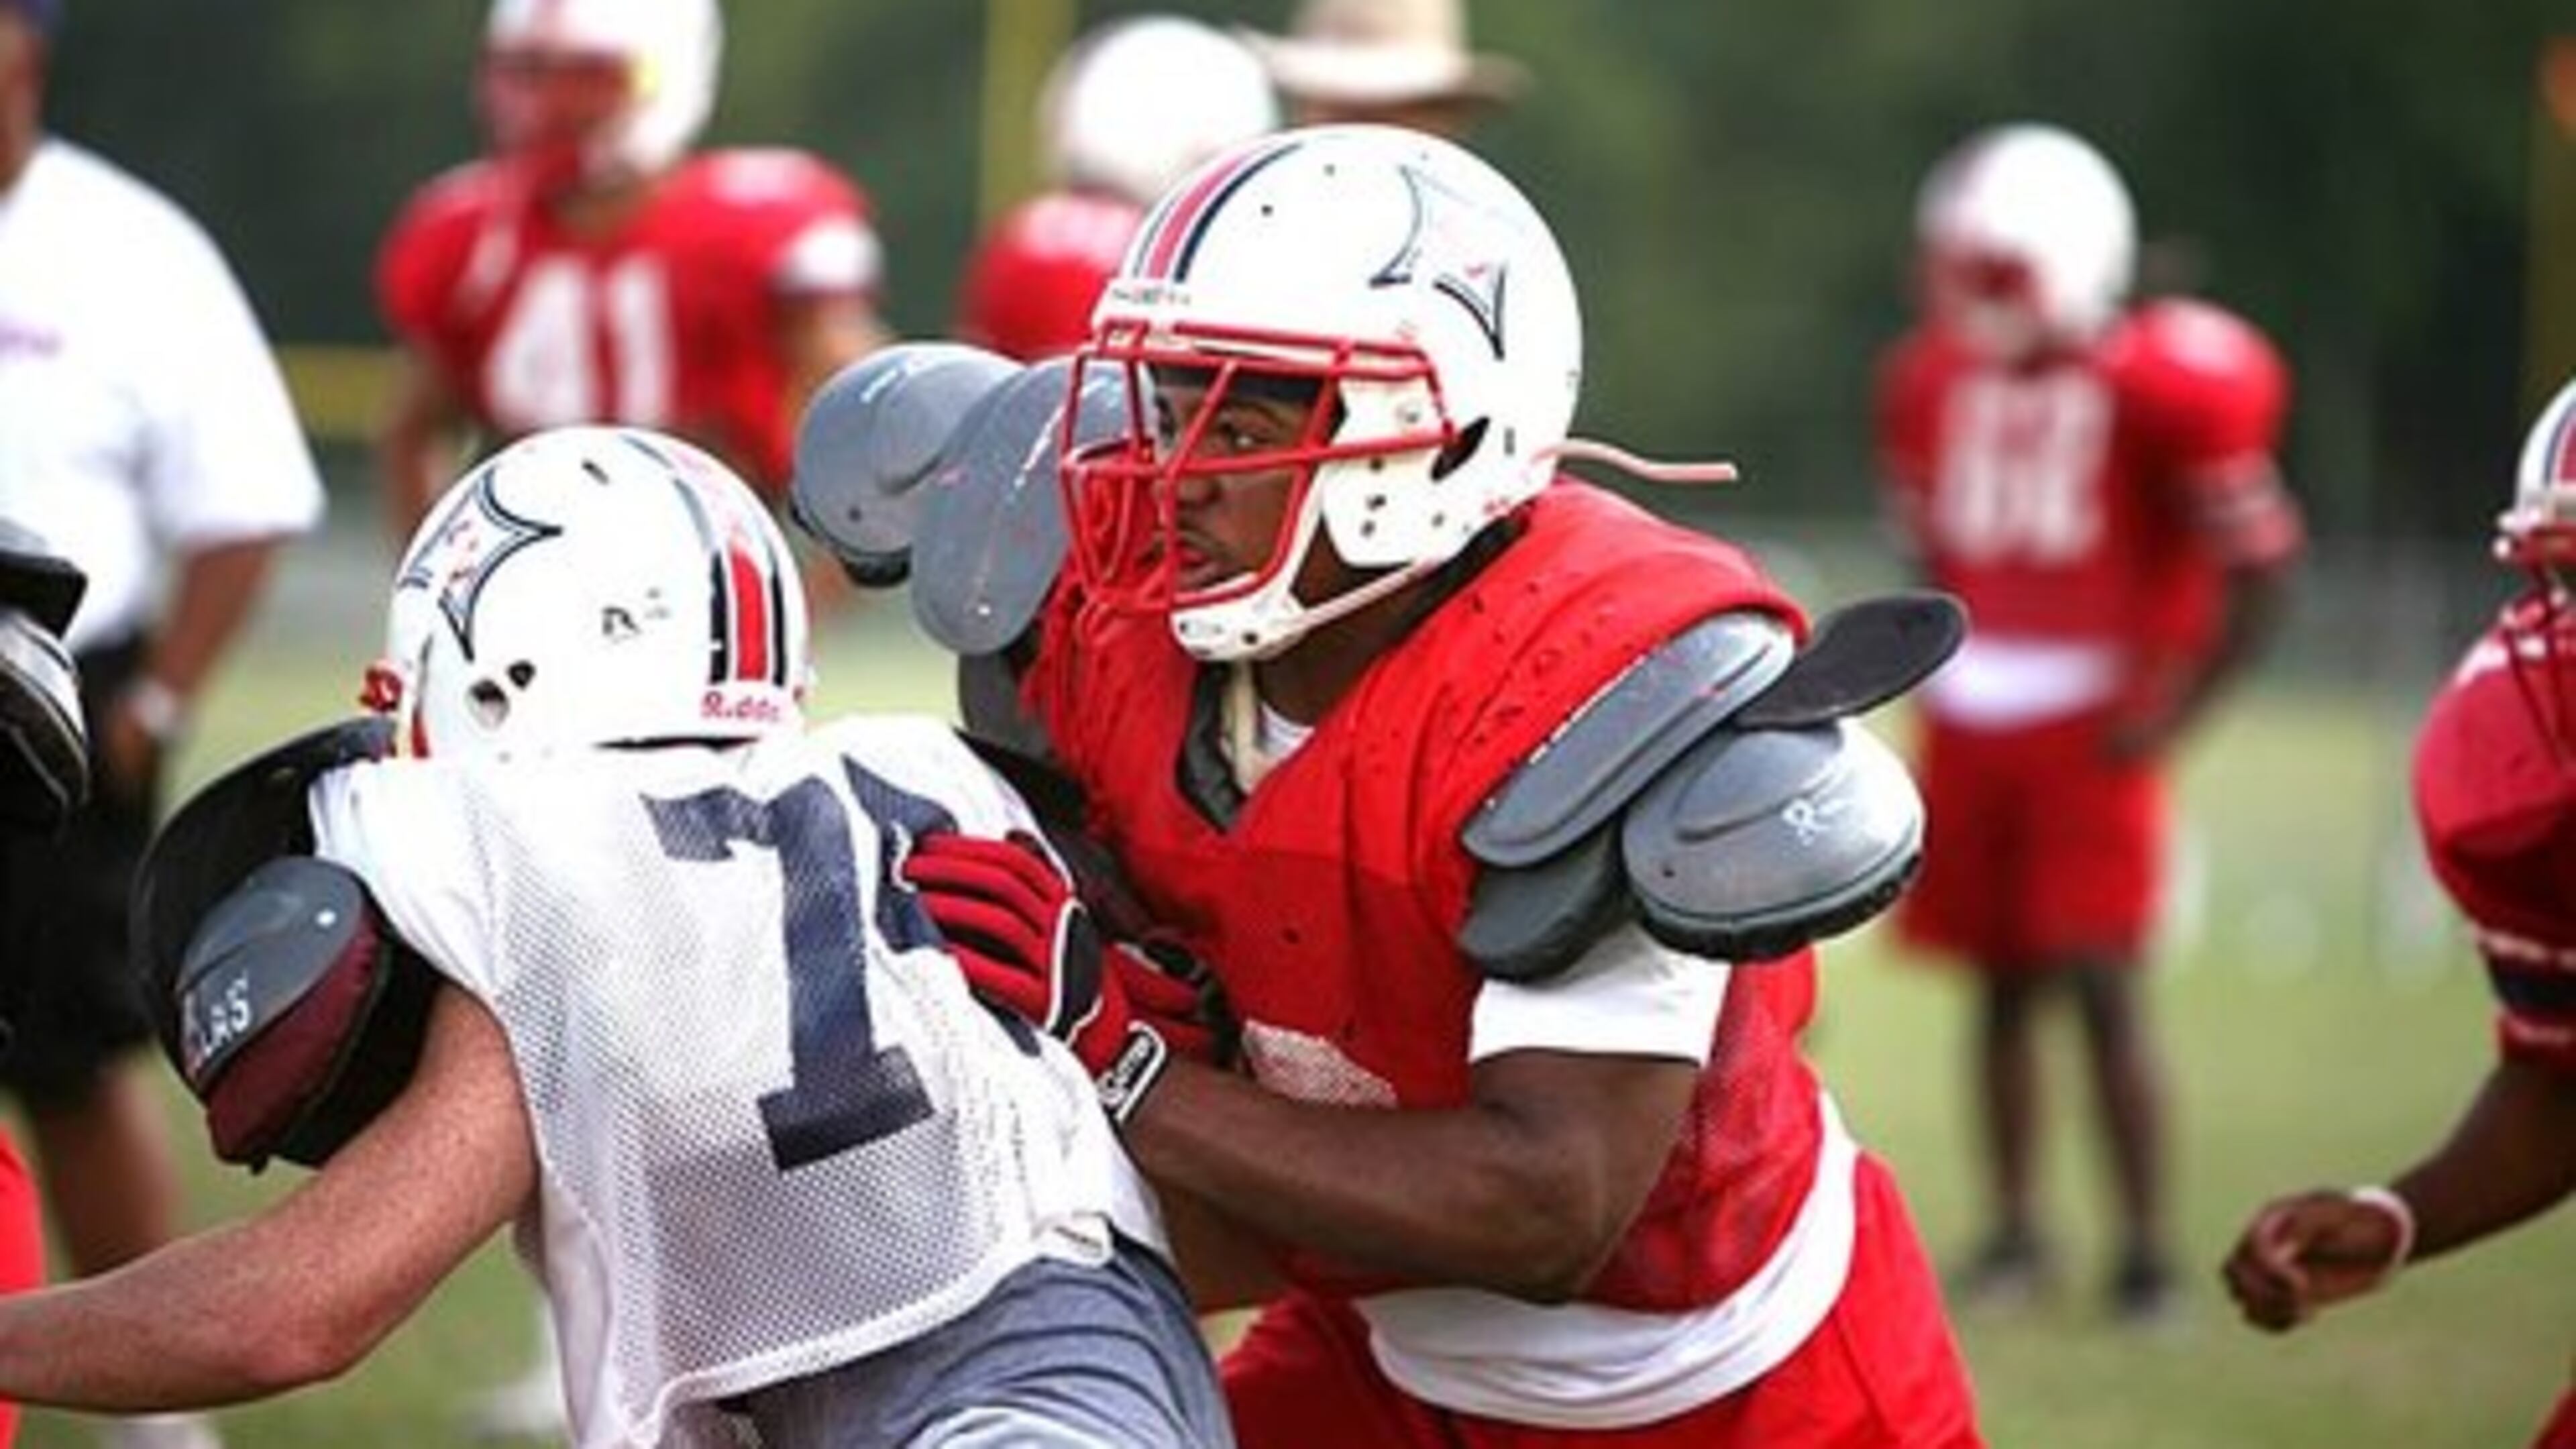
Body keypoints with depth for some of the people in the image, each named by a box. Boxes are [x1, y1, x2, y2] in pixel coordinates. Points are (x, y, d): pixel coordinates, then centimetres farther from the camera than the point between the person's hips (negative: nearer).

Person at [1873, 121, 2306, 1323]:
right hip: (1971, 725, 5)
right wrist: (1944, 675, 11)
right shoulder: (1933, 384, 6)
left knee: (2102, 986, -9)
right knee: (2001, 984, 9)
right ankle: (2013, 1231, 19)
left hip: (2093, 728, -5)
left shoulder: (2154, 389, -12)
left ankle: (2148, 1247, -1)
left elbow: (2258, 567, -8)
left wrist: (2173, 712, -11)